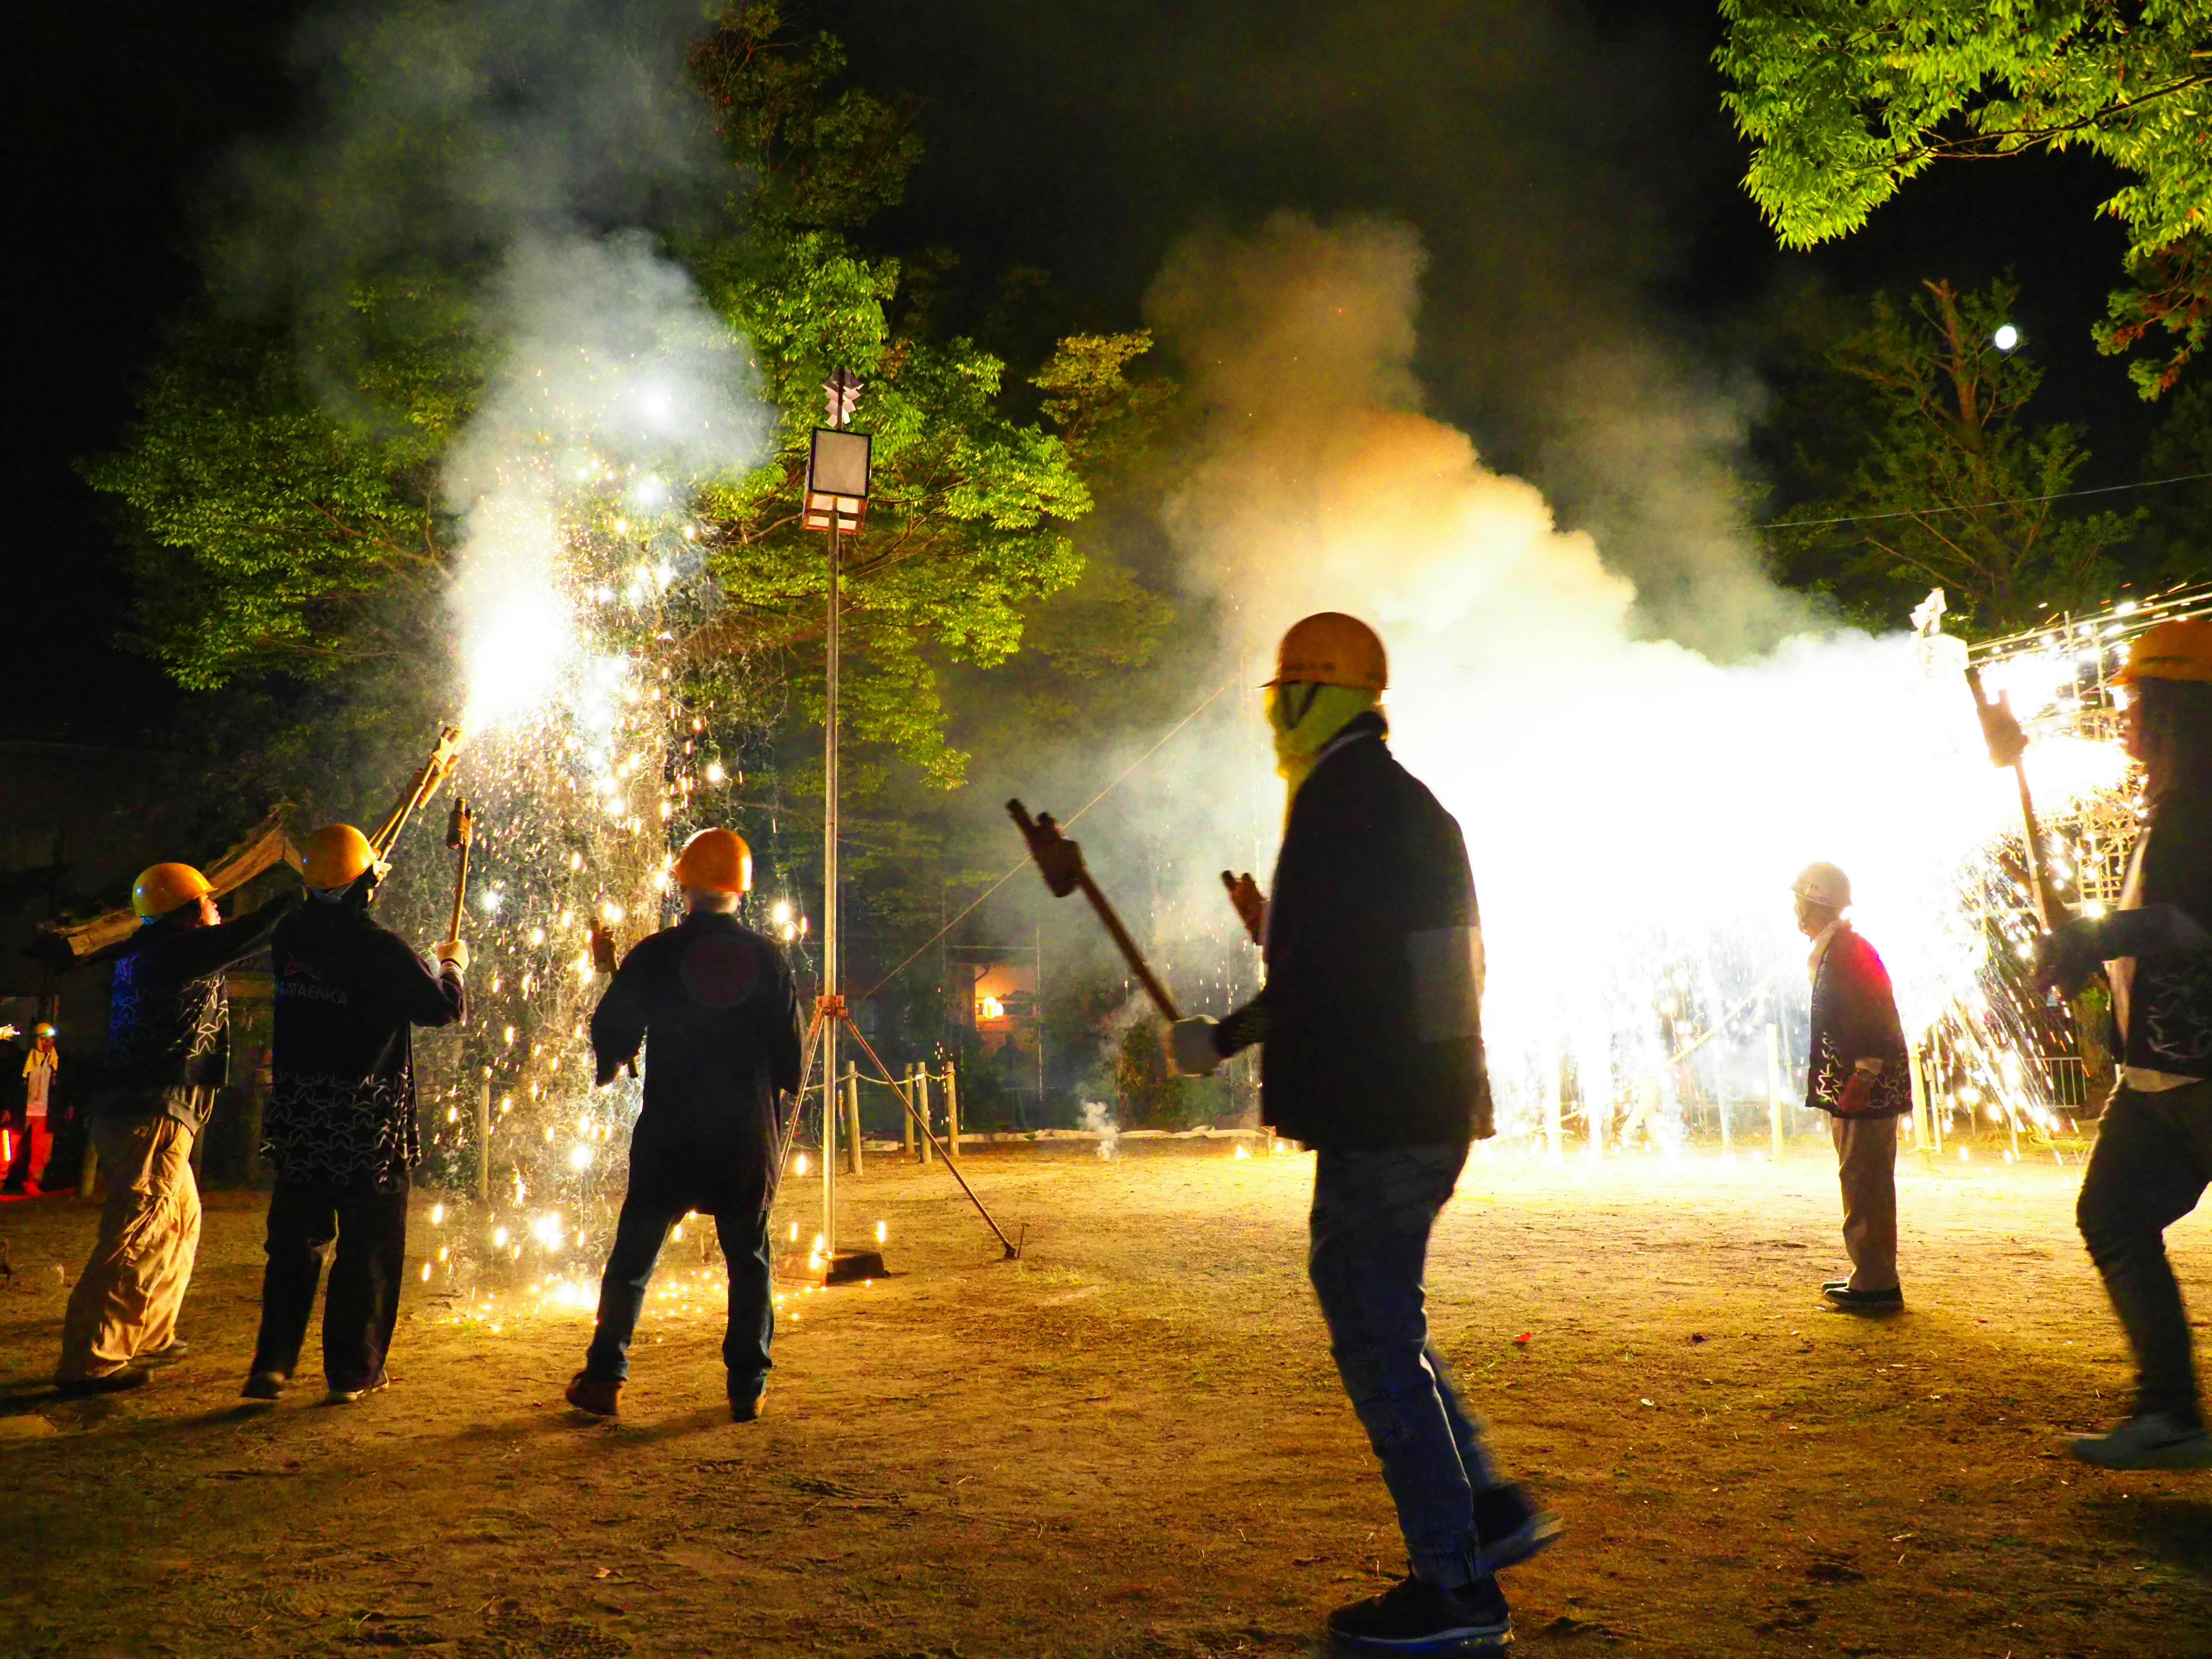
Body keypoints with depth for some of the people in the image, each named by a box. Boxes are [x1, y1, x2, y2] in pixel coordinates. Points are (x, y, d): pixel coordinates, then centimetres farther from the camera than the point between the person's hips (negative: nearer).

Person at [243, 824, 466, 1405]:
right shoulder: (380, 946, -15)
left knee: (295, 1243, 15)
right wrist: (452, 966, 10)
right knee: (369, 1248, 6)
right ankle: (353, 1371, 9)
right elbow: (442, 1009, -10)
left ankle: (272, 1361, 13)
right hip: (368, 1122, -5)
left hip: (298, 1116, 5)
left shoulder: (290, 935, 1)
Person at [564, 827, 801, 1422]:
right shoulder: (768, 957, -2)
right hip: (747, 1135, 1)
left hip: (668, 1134, -1)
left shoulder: (654, 955, -6)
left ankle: (605, 1377, 14)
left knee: (633, 1256, 13)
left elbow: (612, 1036, -1)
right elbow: (789, 1057, 2)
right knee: (749, 1260, 11)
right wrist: (777, 1089, 21)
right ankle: (748, 1385, 11)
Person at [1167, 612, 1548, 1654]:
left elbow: (1321, 973, -19)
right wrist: (1286, 938, 22)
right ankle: (1486, 1506, 24)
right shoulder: (1411, 804, 16)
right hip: (1433, 1101, 10)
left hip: (1374, 1116, -10)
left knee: (1377, 1340, -1)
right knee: (1378, 1319, 21)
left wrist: (1222, 1041, -8)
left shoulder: (1338, 803, -13)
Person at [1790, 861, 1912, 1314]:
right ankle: (1869, 1277, 23)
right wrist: (1829, 1082, 19)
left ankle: (1875, 1285, -4)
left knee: (1865, 1184, -8)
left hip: (1867, 1089, -11)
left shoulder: (1850, 950, -14)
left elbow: (1878, 1017, -21)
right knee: (1862, 1184, 15)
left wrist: (1863, 1079, -24)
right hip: (1847, 1089, 11)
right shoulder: (1829, 952, 17)